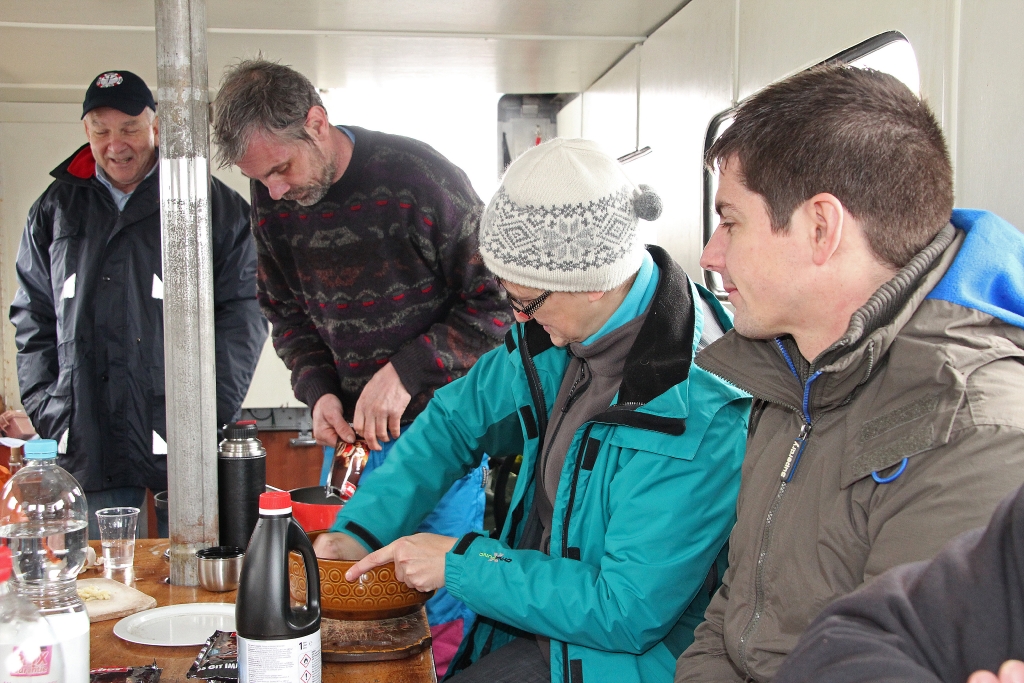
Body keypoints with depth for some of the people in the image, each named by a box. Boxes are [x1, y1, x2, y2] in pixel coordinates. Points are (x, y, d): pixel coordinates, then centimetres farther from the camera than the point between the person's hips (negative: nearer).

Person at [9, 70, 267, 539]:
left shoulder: (217, 205, 5)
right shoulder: (56, 209, 15)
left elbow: (243, 311, -1)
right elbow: (32, 316, 16)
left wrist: (212, 409, -9)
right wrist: (45, 408, 5)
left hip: (180, 436, -3)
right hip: (87, 443, 3)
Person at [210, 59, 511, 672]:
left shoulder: (419, 175, -17)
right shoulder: (272, 200, 0)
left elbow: (497, 301, -13)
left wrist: (406, 371, -19)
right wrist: (319, 391, -3)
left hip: (437, 421, -4)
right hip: (349, 428, 5)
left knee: (440, 593, 3)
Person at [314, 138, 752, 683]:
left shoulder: (700, 413, -27)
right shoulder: (561, 331, -4)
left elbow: (629, 611, -25)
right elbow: (456, 421, 10)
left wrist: (461, 562, -19)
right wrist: (359, 529, 0)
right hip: (534, 625, 7)